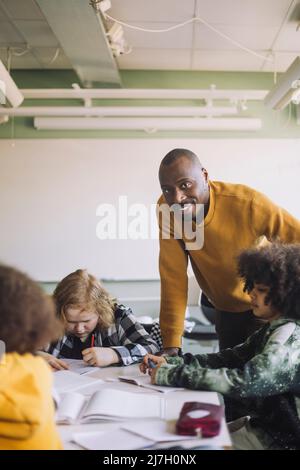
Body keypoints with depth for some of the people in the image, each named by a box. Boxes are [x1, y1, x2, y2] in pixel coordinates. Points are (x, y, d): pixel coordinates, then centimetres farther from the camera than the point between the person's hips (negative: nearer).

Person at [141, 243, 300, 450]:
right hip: (262, 424, 8)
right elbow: (229, 358, 2)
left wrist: (172, 374, -29)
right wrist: (169, 361, -11)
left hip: (279, 439, -8)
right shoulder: (273, 329, 7)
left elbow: (244, 382, -33)